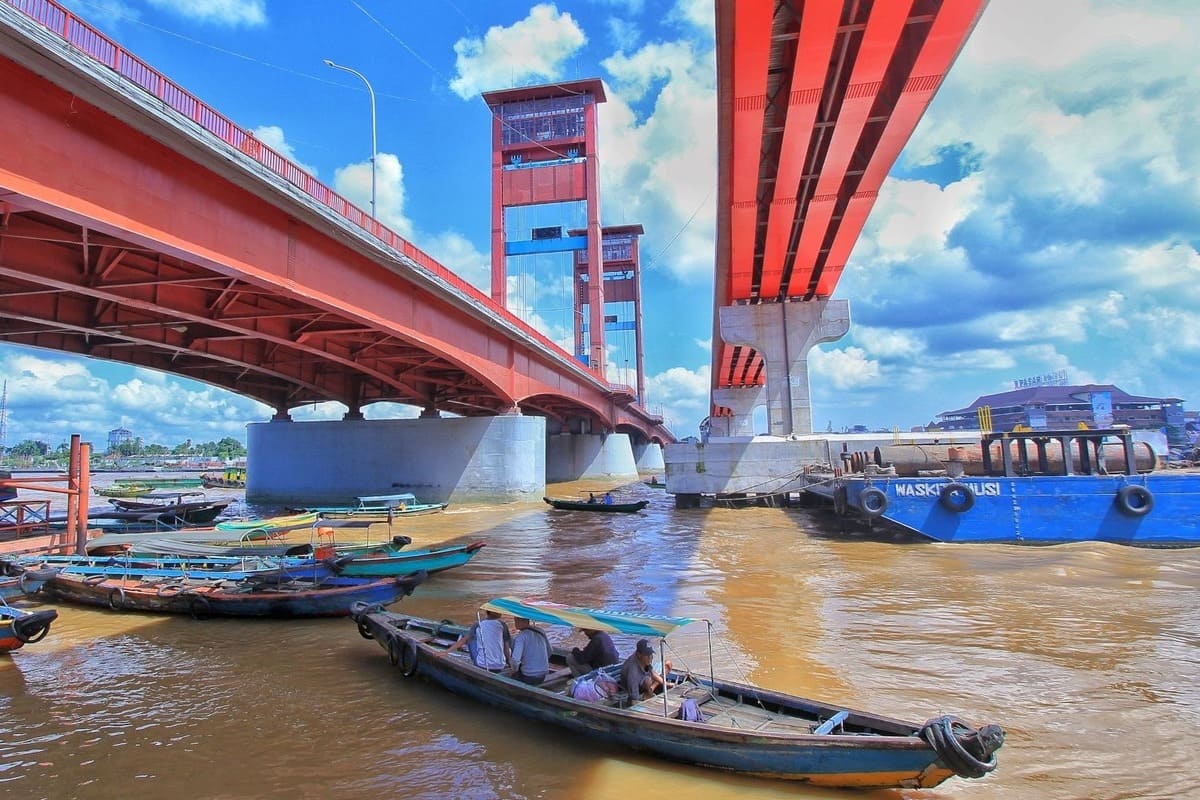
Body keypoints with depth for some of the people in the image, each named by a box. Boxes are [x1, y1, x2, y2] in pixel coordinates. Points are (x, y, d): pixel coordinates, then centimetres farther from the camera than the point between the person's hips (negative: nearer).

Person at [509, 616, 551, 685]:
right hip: (543, 676, 6)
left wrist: (515, 670, -5)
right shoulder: (540, 631, 4)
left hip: (529, 677, -6)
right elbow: (549, 652, 16)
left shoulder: (520, 637, -17)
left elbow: (515, 661, -26)